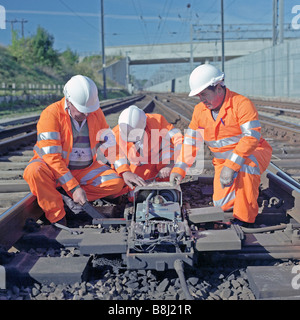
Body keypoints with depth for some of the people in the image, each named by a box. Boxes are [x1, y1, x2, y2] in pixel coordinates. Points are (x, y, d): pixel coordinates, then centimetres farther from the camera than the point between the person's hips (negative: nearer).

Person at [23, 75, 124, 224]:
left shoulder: (96, 113, -3)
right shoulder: (51, 115, -19)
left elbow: (110, 143, 9)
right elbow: (52, 158, -25)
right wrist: (74, 187, -31)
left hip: (85, 170, 4)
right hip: (55, 169, -4)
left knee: (117, 182, -17)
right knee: (35, 171, -37)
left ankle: (65, 196, -14)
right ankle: (56, 217, -22)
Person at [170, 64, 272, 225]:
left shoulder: (241, 103, -22)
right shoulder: (200, 110, -2)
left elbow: (252, 136, -31)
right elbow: (190, 141, 2)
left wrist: (231, 166, -39)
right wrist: (178, 169, -11)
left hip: (253, 153, -5)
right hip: (223, 160, 5)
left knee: (246, 164, -41)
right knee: (222, 204, -10)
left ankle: (244, 218, -24)